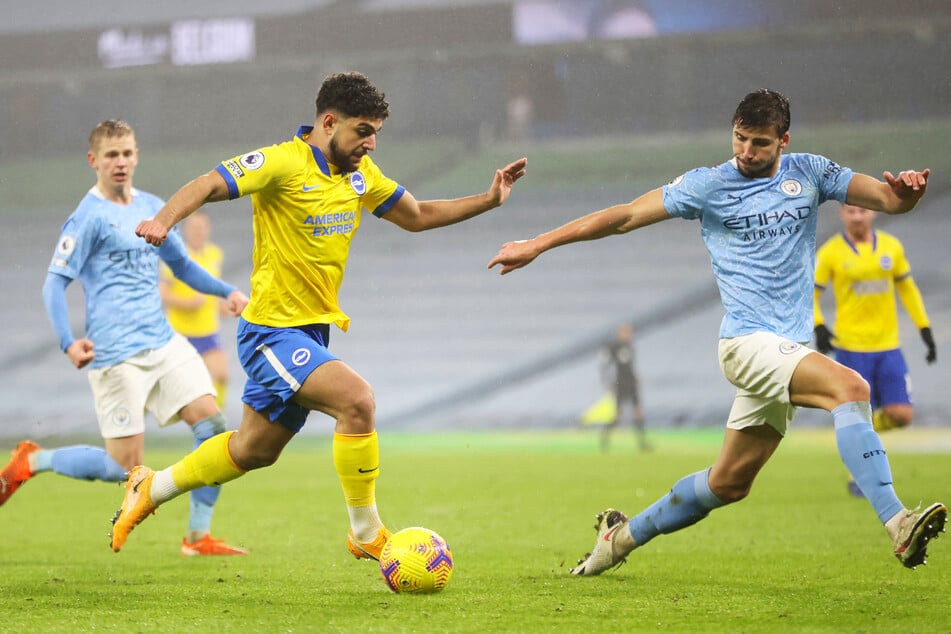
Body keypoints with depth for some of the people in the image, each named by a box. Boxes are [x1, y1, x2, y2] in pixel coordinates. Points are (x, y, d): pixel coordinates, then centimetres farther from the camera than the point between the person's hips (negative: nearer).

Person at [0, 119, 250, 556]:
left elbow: (182, 265, 28)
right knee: (124, 467, -7)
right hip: (116, 353, -7)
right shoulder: (89, 216, -7)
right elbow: (54, 282, -9)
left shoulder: (152, 208, 14)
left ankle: (198, 536, 2)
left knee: (211, 424, -7)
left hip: (164, 343, 7)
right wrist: (68, 342, -23)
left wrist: (227, 292, 12)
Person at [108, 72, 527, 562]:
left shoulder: (360, 173, 8)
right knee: (356, 399, -26)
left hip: (311, 333, 9)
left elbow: (418, 216, 19)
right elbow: (207, 186, -23)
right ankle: (366, 534, -13)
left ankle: (151, 488, 37)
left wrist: (488, 200, 9)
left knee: (256, 450, 17)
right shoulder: (283, 163, -16)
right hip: (273, 331, -9)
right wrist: (163, 220, -42)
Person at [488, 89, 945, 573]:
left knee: (729, 482, 10)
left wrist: (906, 190, -18)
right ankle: (897, 524, -38)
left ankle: (623, 536, 29)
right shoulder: (709, 185, 0)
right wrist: (538, 244, 0)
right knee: (851, 387, -30)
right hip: (747, 339, -5)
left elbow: (891, 201, 7)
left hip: (790, 348, 5)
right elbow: (626, 216, 1)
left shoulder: (809, 173, 10)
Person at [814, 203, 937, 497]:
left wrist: (925, 329, 12)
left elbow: (907, 288, 17)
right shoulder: (830, 253, -5)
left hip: (888, 347, 3)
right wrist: (818, 327, -17)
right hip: (851, 348, -3)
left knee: (902, 415, -6)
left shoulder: (891, 246, 5)